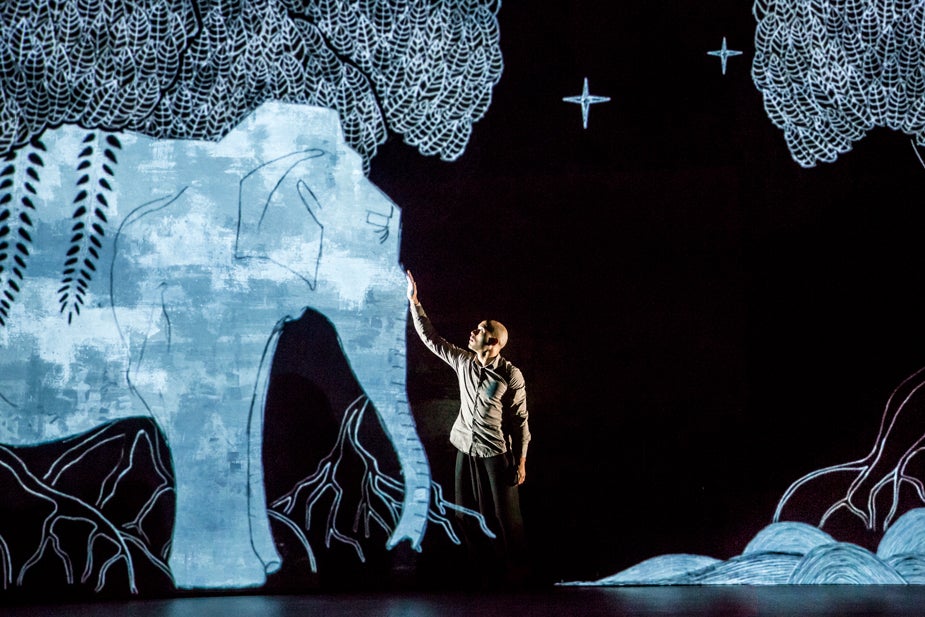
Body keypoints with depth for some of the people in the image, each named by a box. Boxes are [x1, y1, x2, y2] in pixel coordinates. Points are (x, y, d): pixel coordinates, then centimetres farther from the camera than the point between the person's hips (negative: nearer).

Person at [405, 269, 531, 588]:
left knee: (505, 516, 0)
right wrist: (414, 302, 2)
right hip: (466, 450, 5)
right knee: (468, 514, 7)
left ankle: (516, 572, 14)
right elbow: (430, 337, 8)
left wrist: (521, 461, -8)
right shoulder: (463, 362, 3)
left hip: (497, 454, -5)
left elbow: (520, 420, -7)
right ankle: (487, 572, 18)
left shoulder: (511, 375, -11)